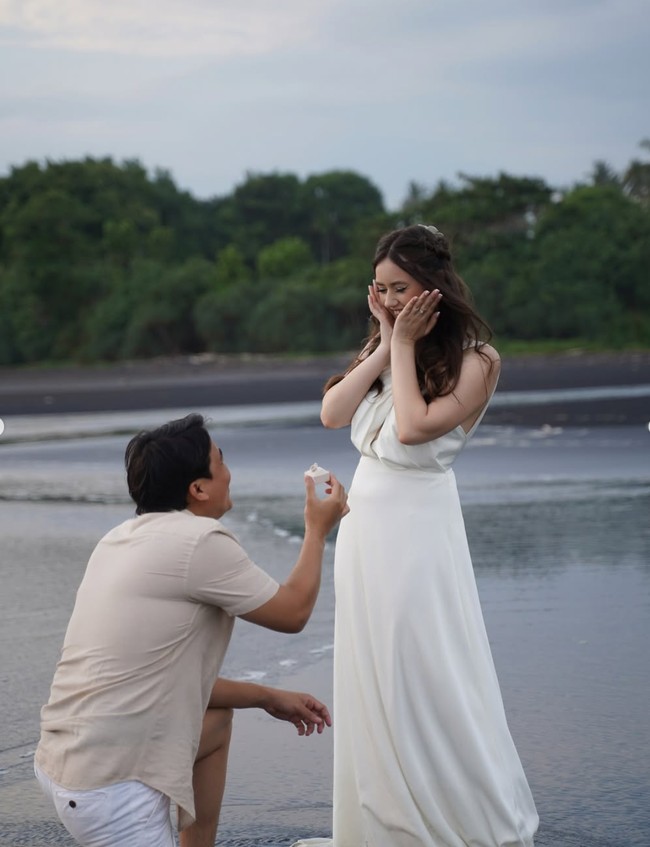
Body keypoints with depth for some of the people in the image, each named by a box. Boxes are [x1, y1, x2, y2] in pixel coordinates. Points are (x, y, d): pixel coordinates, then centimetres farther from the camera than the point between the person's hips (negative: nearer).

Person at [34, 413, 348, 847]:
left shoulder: (123, 538, 12)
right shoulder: (201, 541, -14)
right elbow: (293, 611, 0)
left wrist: (270, 697, 23)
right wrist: (317, 530, 15)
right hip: (108, 788, -9)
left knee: (218, 719, 27)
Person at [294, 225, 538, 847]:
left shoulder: (474, 359, -11)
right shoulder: (384, 347, 10)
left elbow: (414, 427, -22)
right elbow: (331, 413, 0)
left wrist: (405, 346, -13)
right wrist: (386, 347, -4)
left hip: (417, 524, -7)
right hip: (364, 521, 7)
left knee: (429, 680, -3)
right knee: (371, 684, 12)